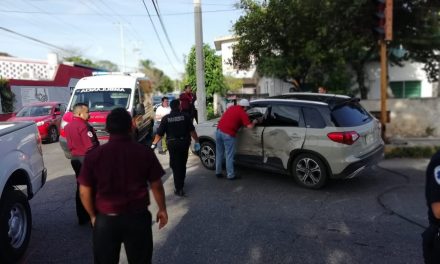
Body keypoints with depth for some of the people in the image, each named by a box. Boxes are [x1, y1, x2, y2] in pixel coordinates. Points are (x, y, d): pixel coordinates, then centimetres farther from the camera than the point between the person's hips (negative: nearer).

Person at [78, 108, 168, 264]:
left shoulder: (94, 155, -9)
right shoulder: (145, 152, -9)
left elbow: (84, 192, -3)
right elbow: (156, 186, -2)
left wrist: (93, 215, 13)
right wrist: (162, 209, 13)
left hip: (105, 220, 0)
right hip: (138, 218, 0)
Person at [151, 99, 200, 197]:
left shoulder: (166, 118, -2)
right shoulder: (185, 116, -4)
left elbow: (159, 133, -4)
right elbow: (192, 131, -8)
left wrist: (154, 143, 7)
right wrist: (197, 141, -1)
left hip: (172, 144, -1)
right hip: (184, 143, 1)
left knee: (175, 166, 6)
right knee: (182, 164, 19)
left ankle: (178, 188, 4)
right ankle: (181, 183, 34)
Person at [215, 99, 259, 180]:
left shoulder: (231, 107, 18)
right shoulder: (242, 113, -1)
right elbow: (249, 126, -8)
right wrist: (254, 122, 13)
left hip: (219, 131, 7)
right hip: (228, 134, -7)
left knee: (219, 153, 16)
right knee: (229, 155, 3)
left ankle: (218, 172, 25)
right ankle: (230, 175, 11)